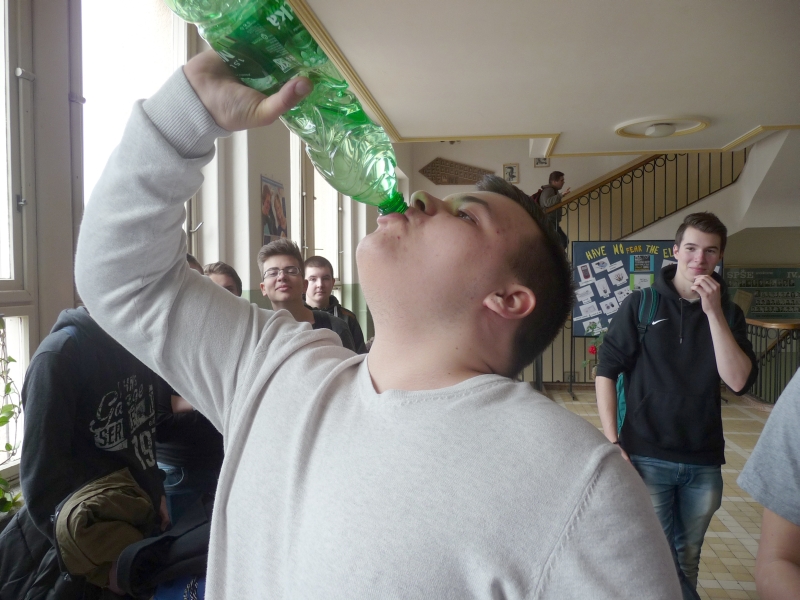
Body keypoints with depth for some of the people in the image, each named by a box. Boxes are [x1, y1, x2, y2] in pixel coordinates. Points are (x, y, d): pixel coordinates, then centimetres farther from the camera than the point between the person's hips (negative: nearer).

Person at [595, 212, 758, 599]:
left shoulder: (728, 313, 3)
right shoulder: (641, 304, -4)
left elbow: (739, 382, -10)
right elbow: (607, 370, -5)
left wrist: (713, 312, -16)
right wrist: (612, 441, -11)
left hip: (703, 463, 3)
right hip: (647, 458, -3)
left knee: (687, 561, 17)